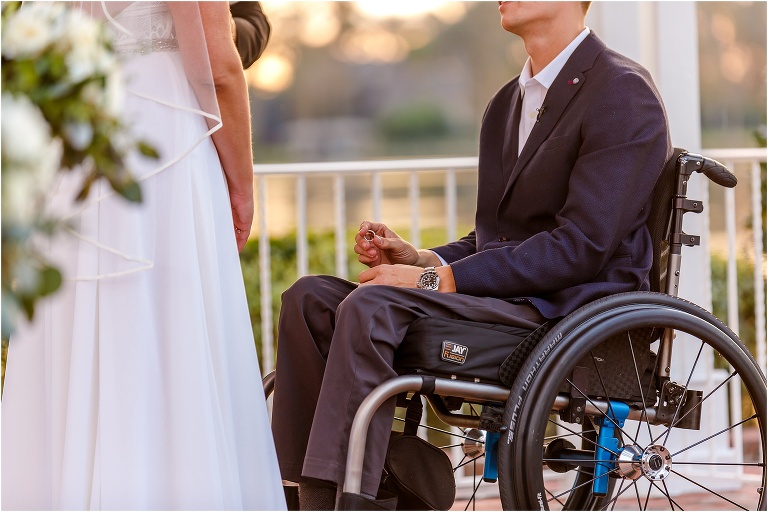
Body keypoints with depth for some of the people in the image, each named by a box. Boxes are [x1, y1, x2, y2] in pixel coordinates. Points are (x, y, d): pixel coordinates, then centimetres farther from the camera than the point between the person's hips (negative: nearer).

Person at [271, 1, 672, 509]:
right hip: (504, 298, 9)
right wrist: (419, 258, 3)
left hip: (570, 309, -9)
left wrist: (438, 279, -18)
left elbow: (581, 247, -16)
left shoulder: (623, 94, -7)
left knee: (370, 308, -28)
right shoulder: (508, 103, 21)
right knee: (311, 297, -10)